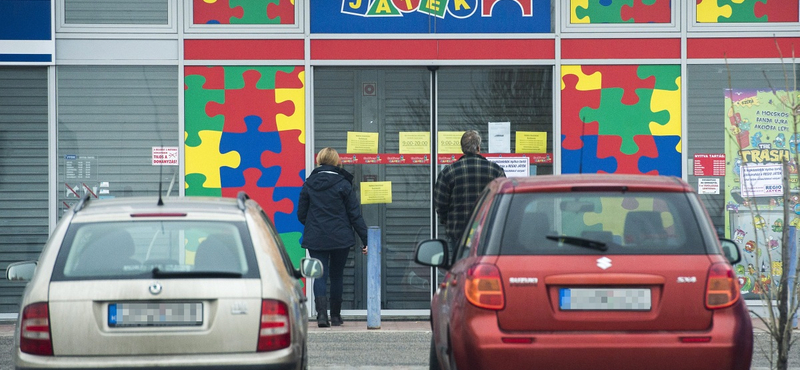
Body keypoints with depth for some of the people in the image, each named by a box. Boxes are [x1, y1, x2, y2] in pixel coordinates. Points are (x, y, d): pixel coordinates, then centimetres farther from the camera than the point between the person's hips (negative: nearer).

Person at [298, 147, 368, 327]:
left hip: (315, 238, 1)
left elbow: (301, 214, 7)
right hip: (340, 238, -1)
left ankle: (322, 313, -21)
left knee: (320, 275, -1)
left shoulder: (308, 184, 2)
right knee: (336, 276, 12)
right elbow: (355, 214, -5)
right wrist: (365, 240, -2)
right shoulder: (343, 184, -5)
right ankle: (335, 316, 18)